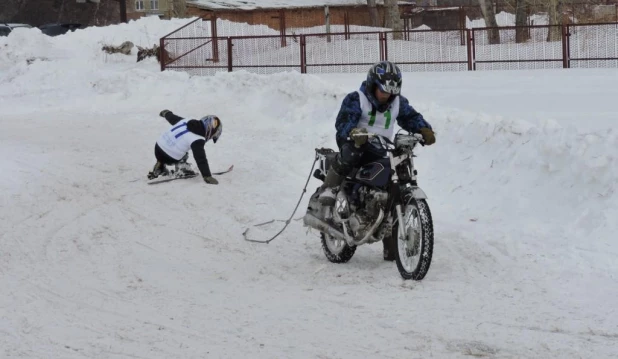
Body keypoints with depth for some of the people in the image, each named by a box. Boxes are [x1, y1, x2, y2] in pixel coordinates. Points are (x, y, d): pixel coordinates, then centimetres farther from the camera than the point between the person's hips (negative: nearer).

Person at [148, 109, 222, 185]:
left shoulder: (185, 121, 2)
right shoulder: (197, 140, -21)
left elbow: (172, 118, 23)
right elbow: (201, 159, -27)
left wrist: (165, 113, 46)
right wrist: (207, 177, -29)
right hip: (169, 158, -7)